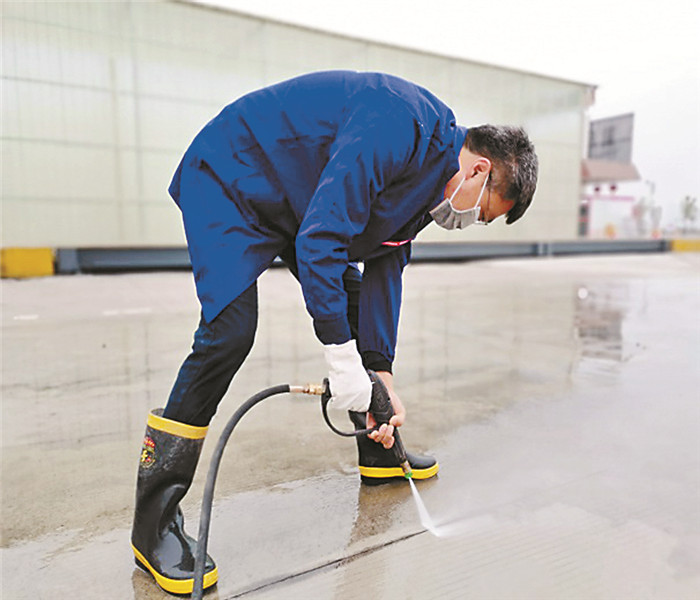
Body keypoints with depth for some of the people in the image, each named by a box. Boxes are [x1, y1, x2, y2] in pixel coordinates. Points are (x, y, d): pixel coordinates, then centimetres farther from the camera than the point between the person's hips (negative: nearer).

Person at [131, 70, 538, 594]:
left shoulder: (432, 177, 2)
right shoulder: (402, 125, -28)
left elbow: (385, 268, 2)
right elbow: (319, 239, -34)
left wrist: (382, 378, -2)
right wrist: (343, 359, -31)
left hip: (297, 198, 9)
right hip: (228, 178, -9)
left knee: (354, 303, 7)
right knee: (230, 330, -23)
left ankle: (380, 453, 24)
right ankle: (153, 524, -11)